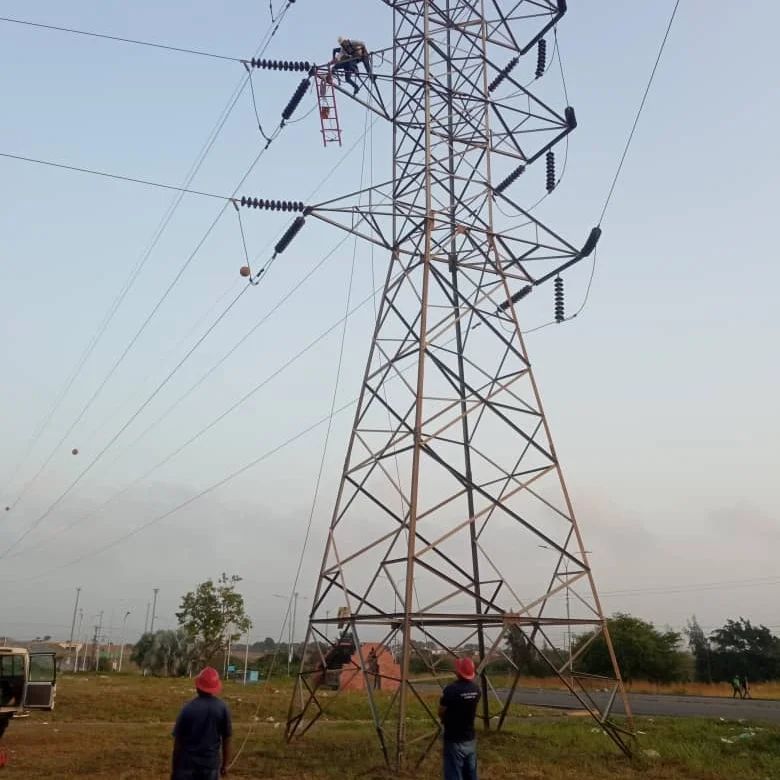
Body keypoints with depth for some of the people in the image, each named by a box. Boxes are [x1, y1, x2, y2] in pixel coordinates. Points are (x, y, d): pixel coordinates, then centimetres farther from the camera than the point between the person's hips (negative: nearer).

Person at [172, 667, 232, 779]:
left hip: (187, 762, -1)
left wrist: (174, 768, 3)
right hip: (211, 763, 2)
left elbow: (178, 741, -7)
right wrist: (225, 764, 10)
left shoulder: (188, 708, -12)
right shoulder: (222, 708, -6)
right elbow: (226, 739, -1)